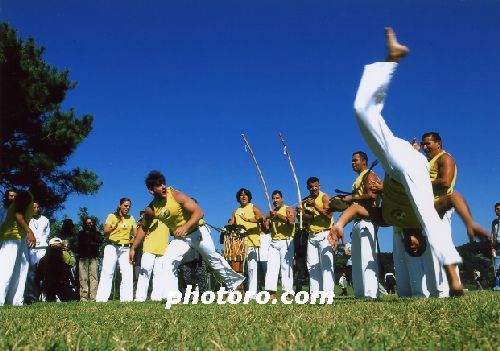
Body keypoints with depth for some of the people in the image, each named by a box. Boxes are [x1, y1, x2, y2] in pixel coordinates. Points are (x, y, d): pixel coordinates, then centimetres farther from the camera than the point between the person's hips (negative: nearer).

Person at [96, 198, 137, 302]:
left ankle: (126, 298, -8)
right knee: (107, 272, -9)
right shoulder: (112, 216, 6)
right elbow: (106, 231, -8)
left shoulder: (131, 218, 14)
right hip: (112, 247, -3)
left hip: (125, 248, 3)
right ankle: (101, 299, -12)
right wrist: (115, 225, -25)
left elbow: (136, 234, 11)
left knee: (128, 273, -7)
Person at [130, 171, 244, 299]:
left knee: (214, 258, 4)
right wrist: (133, 248, 7)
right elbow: (143, 228, 8)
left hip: (197, 231, -4)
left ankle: (234, 284, 22)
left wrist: (185, 227, -40)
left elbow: (199, 212, -27)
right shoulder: (151, 209, -10)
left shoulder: (176, 195, -23)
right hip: (180, 238, 4)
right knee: (167, 263, -13)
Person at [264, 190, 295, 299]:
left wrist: (277, 215, -14)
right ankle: (272, 293, -7)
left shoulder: (288, 209, 5)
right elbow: (266, 228, 17)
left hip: (286, 241, -5)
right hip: (274, 242, 5)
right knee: (271, 267, -5)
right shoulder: (271, 212, 20)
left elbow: (291, 221, -15)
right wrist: (269, 219, -2)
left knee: (286, 266, -9)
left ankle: (287, 292, -8)